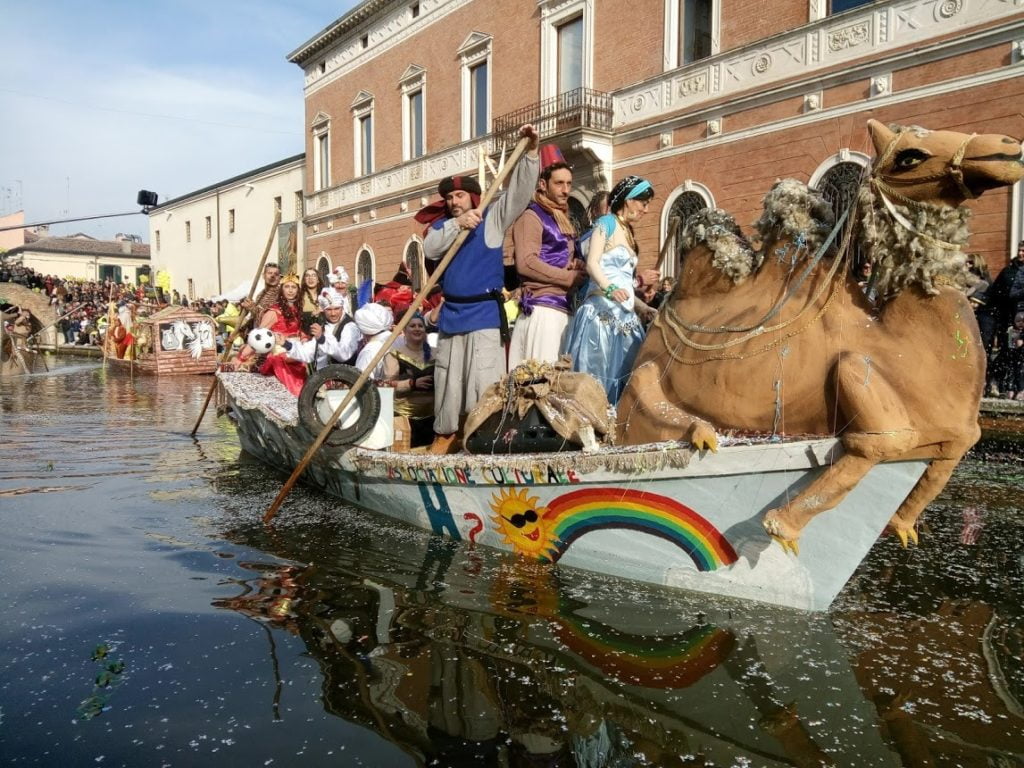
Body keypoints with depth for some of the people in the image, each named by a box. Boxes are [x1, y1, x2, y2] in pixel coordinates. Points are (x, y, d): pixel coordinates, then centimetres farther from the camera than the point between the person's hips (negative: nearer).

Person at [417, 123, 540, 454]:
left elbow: (520, 191, -8)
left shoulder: (492, 218, 3)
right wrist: (456, 224, -22)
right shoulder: (442, 225, 10)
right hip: (452, 312, 4)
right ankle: (445, 433, 26)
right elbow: (430, 249, -9)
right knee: (448, 377, 13)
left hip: (485, 313, -4)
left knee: (485, 378, -7)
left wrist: (530, 152, -18)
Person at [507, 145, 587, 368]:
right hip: (542, 309, -9)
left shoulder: (562, 220, 23)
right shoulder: (532, 216, -4)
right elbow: (525, 263, -17)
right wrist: (570, 278, -11)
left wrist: (579, 267, 7)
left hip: (563, 309, 9)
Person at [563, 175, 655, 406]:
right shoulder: (607, 222, -1)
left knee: (621, 374, 4)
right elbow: (592, 263, -14)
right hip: (602, 310, -8)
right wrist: (610, 289, -30)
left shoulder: (629, 232, 21)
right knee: (597, 372, -10)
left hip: (625, 313, 8)